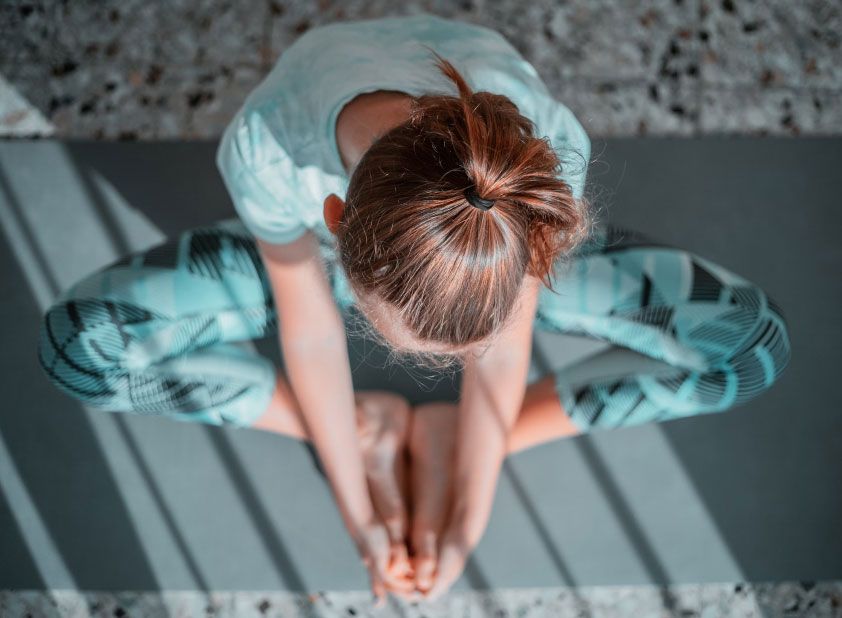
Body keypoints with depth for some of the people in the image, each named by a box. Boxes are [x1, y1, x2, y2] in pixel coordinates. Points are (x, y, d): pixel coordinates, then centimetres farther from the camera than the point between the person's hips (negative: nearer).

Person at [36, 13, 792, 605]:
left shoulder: (549, 152, -39)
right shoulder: (268, 149, -40)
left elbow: (502, 356, -23)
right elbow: (311, 338, -22)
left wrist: (463, 534, -15)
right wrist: (360, 518, -14)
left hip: (493, 248, 1)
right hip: (309, 251, 0)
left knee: (752, 343, -15)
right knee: (78, 344, -16)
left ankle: (444, 435, -10)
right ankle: (368, 430, -8)